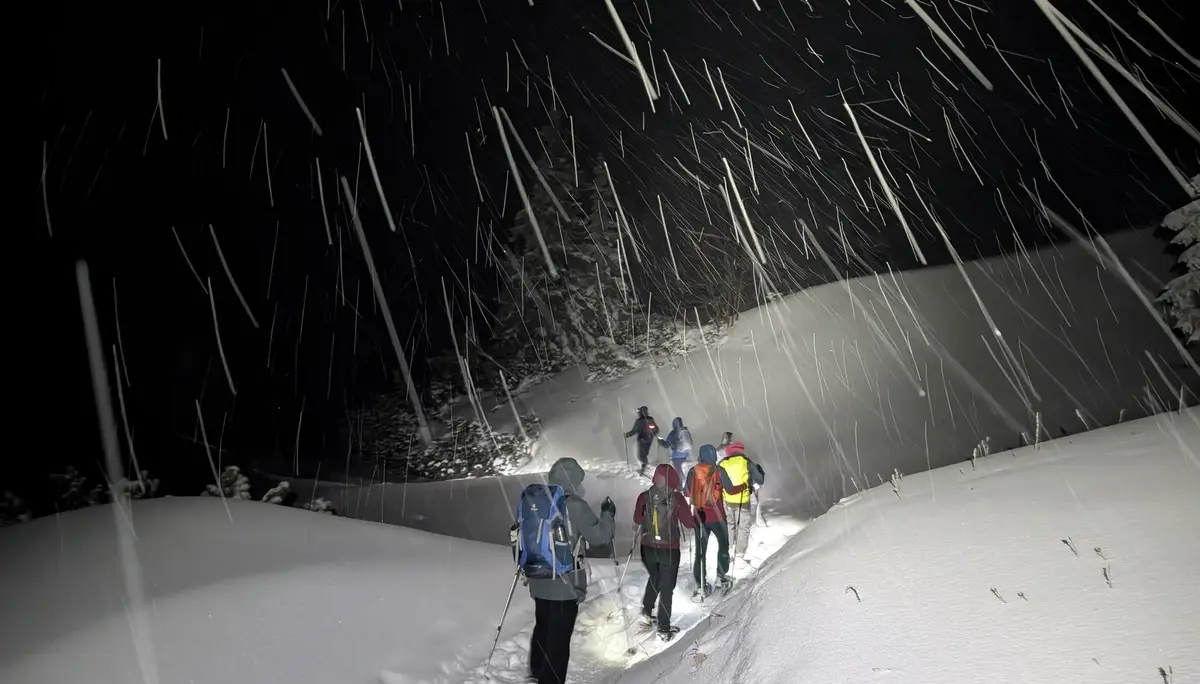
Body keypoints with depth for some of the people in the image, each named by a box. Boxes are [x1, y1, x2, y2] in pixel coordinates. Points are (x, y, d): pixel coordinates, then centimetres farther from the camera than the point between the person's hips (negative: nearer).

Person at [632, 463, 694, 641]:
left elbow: (637, 520, 6)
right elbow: (688, 523, -9)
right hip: (669, 549, -3)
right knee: (667, 587, 9)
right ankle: (664, 628, 12)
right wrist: (698, 519, 11)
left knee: (655, 578, 29)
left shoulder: (644, 497, -9)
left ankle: (647, 610, 31)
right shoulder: (676, 498, -16)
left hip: (648, 548, 3)